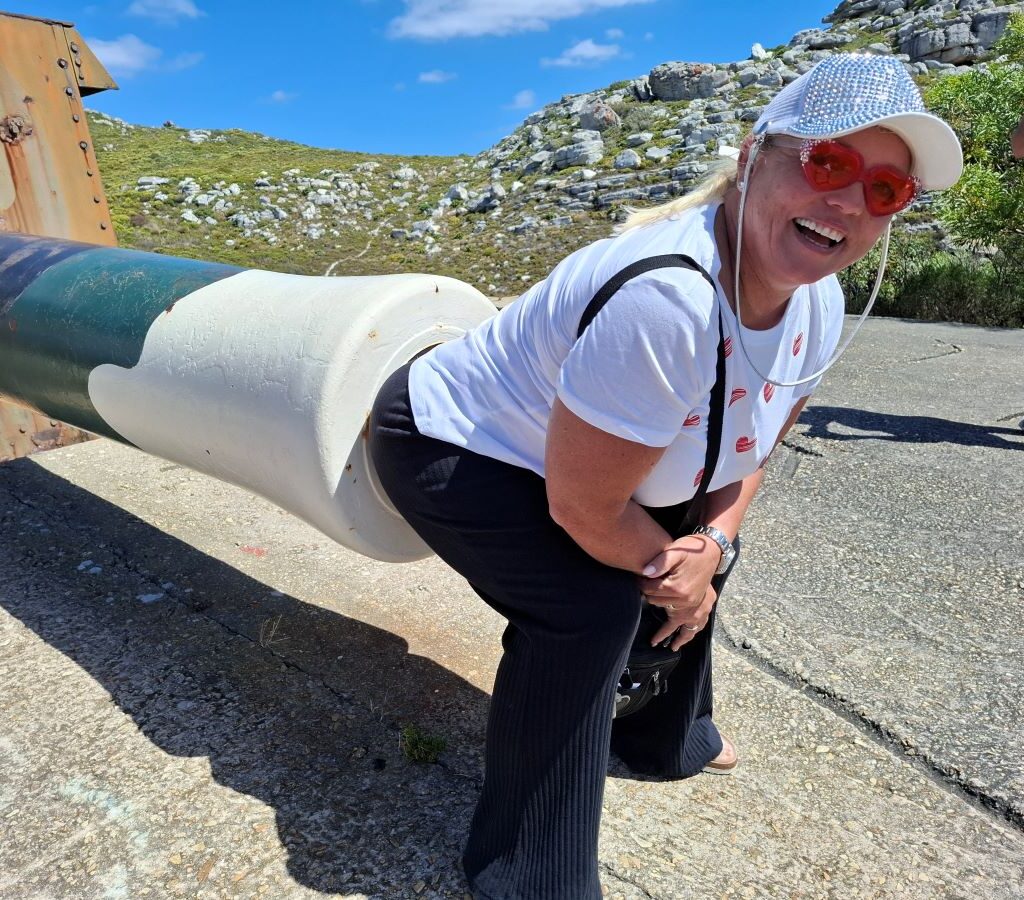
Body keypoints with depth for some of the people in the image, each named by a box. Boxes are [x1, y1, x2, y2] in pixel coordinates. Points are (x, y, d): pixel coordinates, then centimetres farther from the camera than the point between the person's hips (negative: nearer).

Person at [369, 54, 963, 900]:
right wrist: (669, 569, -11)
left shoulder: (818, 306, -9)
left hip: (545, 451, 8)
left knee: (689, 554, 12)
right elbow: (583, 509, -30)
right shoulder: (666, 297, -37)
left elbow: (756, 440, 6)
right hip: (447, 448, -8)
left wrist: (712, 542, -11)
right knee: (589, 602, -24)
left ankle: (665, 737, 41)